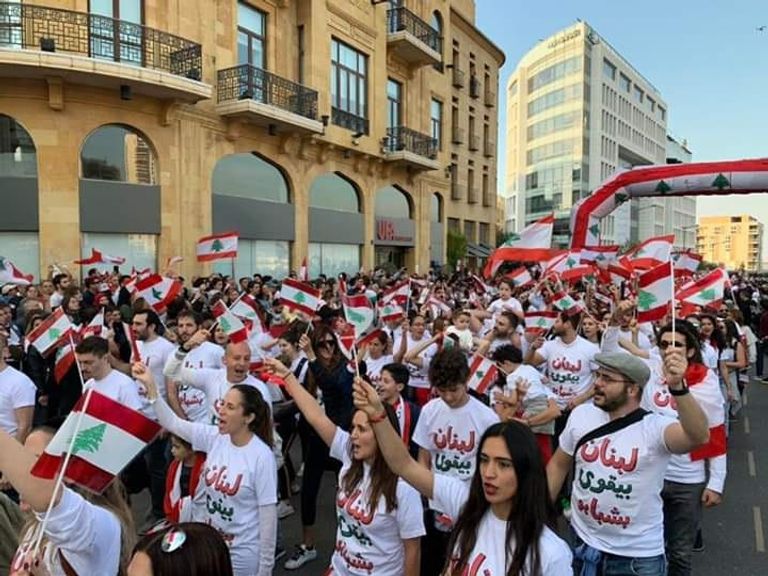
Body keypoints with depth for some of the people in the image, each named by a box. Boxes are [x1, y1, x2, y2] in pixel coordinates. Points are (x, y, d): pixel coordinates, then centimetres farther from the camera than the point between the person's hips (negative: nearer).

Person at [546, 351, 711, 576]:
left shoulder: (654, 427, -18)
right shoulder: (581, 414, -6)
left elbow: (698, 436, -39)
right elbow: (559, 465, 4)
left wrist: (677, 387, -52)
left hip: (638, 555, -3)